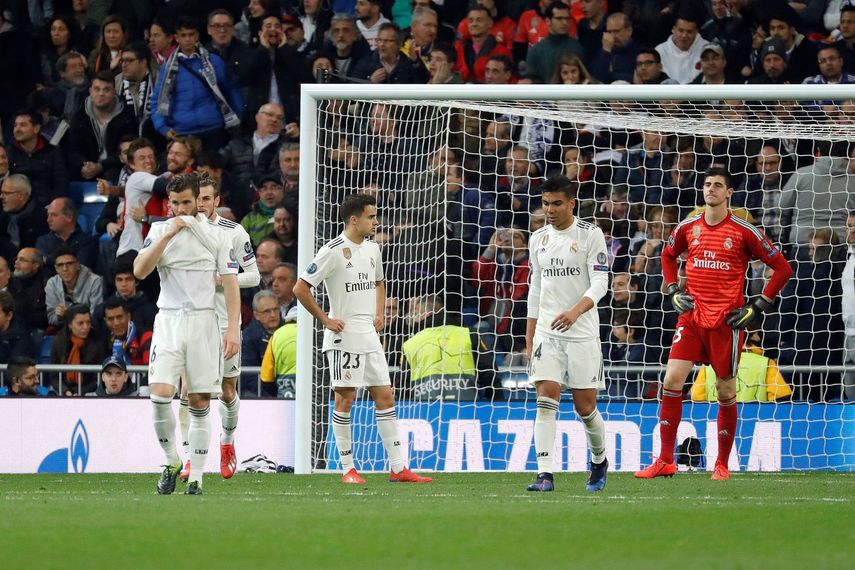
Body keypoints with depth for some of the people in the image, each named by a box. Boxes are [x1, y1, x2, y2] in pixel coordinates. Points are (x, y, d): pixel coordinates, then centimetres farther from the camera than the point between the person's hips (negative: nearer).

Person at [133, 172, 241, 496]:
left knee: (200, 403, -1)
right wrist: (168, 235, -14)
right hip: (168, 320, 0)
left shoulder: (217, 235, 5)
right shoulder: (160, 230, 6)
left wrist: (233, 330, -4)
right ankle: (171, 461, 2)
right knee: (160, 394, -17)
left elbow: (231, 285, 5)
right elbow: (140, 271, -7)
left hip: (203, 322, 0)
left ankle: (196, 479, 5)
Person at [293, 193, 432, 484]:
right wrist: (325, 319, -11)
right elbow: (300, 288, -12)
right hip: (344, 337, -7)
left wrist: (379, 314, 15)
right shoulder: (333, 251, -12)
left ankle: (398, 468, 6)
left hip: (369, 336, 7)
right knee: (345, 398, -3)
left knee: (385, 397, 5)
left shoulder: (372, 249, 11)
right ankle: (348, 469, 3)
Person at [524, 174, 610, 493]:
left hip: (582, 332, -3)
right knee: (546, 399, -12)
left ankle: (599, 461, 30)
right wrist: (529, 339, 17)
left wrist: (575, 311, -29)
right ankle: (545, 475, -17)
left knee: (585, 406, 2)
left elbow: (600, 283, -11)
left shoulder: (590, 235, -3)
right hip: (547, 332, 3)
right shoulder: (538, 239, 12)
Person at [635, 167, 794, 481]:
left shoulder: (743, 231, -6)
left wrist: (757, 307, -5)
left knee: (726, 390, 3)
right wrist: (673, 291, 11)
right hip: (692, 316, 3)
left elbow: (782, 268, -1)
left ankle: (722, 464, 17)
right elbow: (668, 255, 27)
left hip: (727, 321, -3)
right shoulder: (688, 228, 6)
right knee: (672, 379, -9)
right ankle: (665, 461, -3)